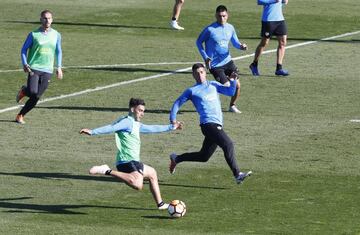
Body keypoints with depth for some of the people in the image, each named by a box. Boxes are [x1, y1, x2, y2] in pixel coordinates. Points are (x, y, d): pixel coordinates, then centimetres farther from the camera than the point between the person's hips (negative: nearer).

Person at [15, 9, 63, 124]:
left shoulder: (56, 35, 8)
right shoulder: (34, 34, -1)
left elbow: (58, 51, 19)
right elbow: (24, 49, 5)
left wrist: (59, 67, 10)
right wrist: (25, 64, -10)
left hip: (47, 71, 3)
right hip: (34, 68, -3)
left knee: (36, 97, -3)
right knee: (32, 92, -21)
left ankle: (20, 115, 13)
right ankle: (23, 91, 15)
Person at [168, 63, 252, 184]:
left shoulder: (213, 85, 19)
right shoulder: (192, 91, 6)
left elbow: (230, 92, 14)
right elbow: (177, 103, 10)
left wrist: (233, 81, -3)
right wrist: (173, 119, 0)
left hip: (217, 125, 7)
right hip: (208, 123, -7)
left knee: (203, 157, 14)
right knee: (228, 144, -24)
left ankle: (176, 158, 31)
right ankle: (237, 174, -27)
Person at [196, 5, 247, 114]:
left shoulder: (230, 28, 2)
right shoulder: (210, 29, -13)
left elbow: (235, 42, 14)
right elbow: (199, 42, -2)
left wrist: (241, 46, -11)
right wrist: (206, 57, -11)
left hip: (227, 61, 5)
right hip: (215, 65, -5)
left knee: (237, 85, -4)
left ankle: (232, 106, 21)